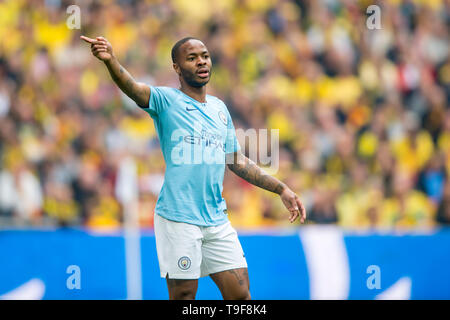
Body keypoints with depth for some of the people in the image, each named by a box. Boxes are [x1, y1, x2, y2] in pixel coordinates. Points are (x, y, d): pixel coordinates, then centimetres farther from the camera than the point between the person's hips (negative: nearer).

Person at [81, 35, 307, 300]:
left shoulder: (220, 108, 15)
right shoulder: (166, 100, -3)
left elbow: (238, 161, 23)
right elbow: (134, 88, -24)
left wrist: (282, 189, 21)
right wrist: (111, 61, -45)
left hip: (217, 219, 6)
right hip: (179, 218, -6)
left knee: (240, 295, 4)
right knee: (184, 296, -4)